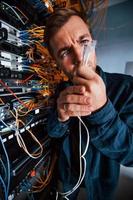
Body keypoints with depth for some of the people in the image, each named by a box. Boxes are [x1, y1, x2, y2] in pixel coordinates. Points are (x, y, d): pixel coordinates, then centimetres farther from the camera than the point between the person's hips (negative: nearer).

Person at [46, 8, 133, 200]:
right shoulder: (62, 88, -13)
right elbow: (53, 132, -10)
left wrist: (102, 109, -44)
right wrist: (60, 116, -34)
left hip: (101, 177, -2)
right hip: (68, 171, 3)